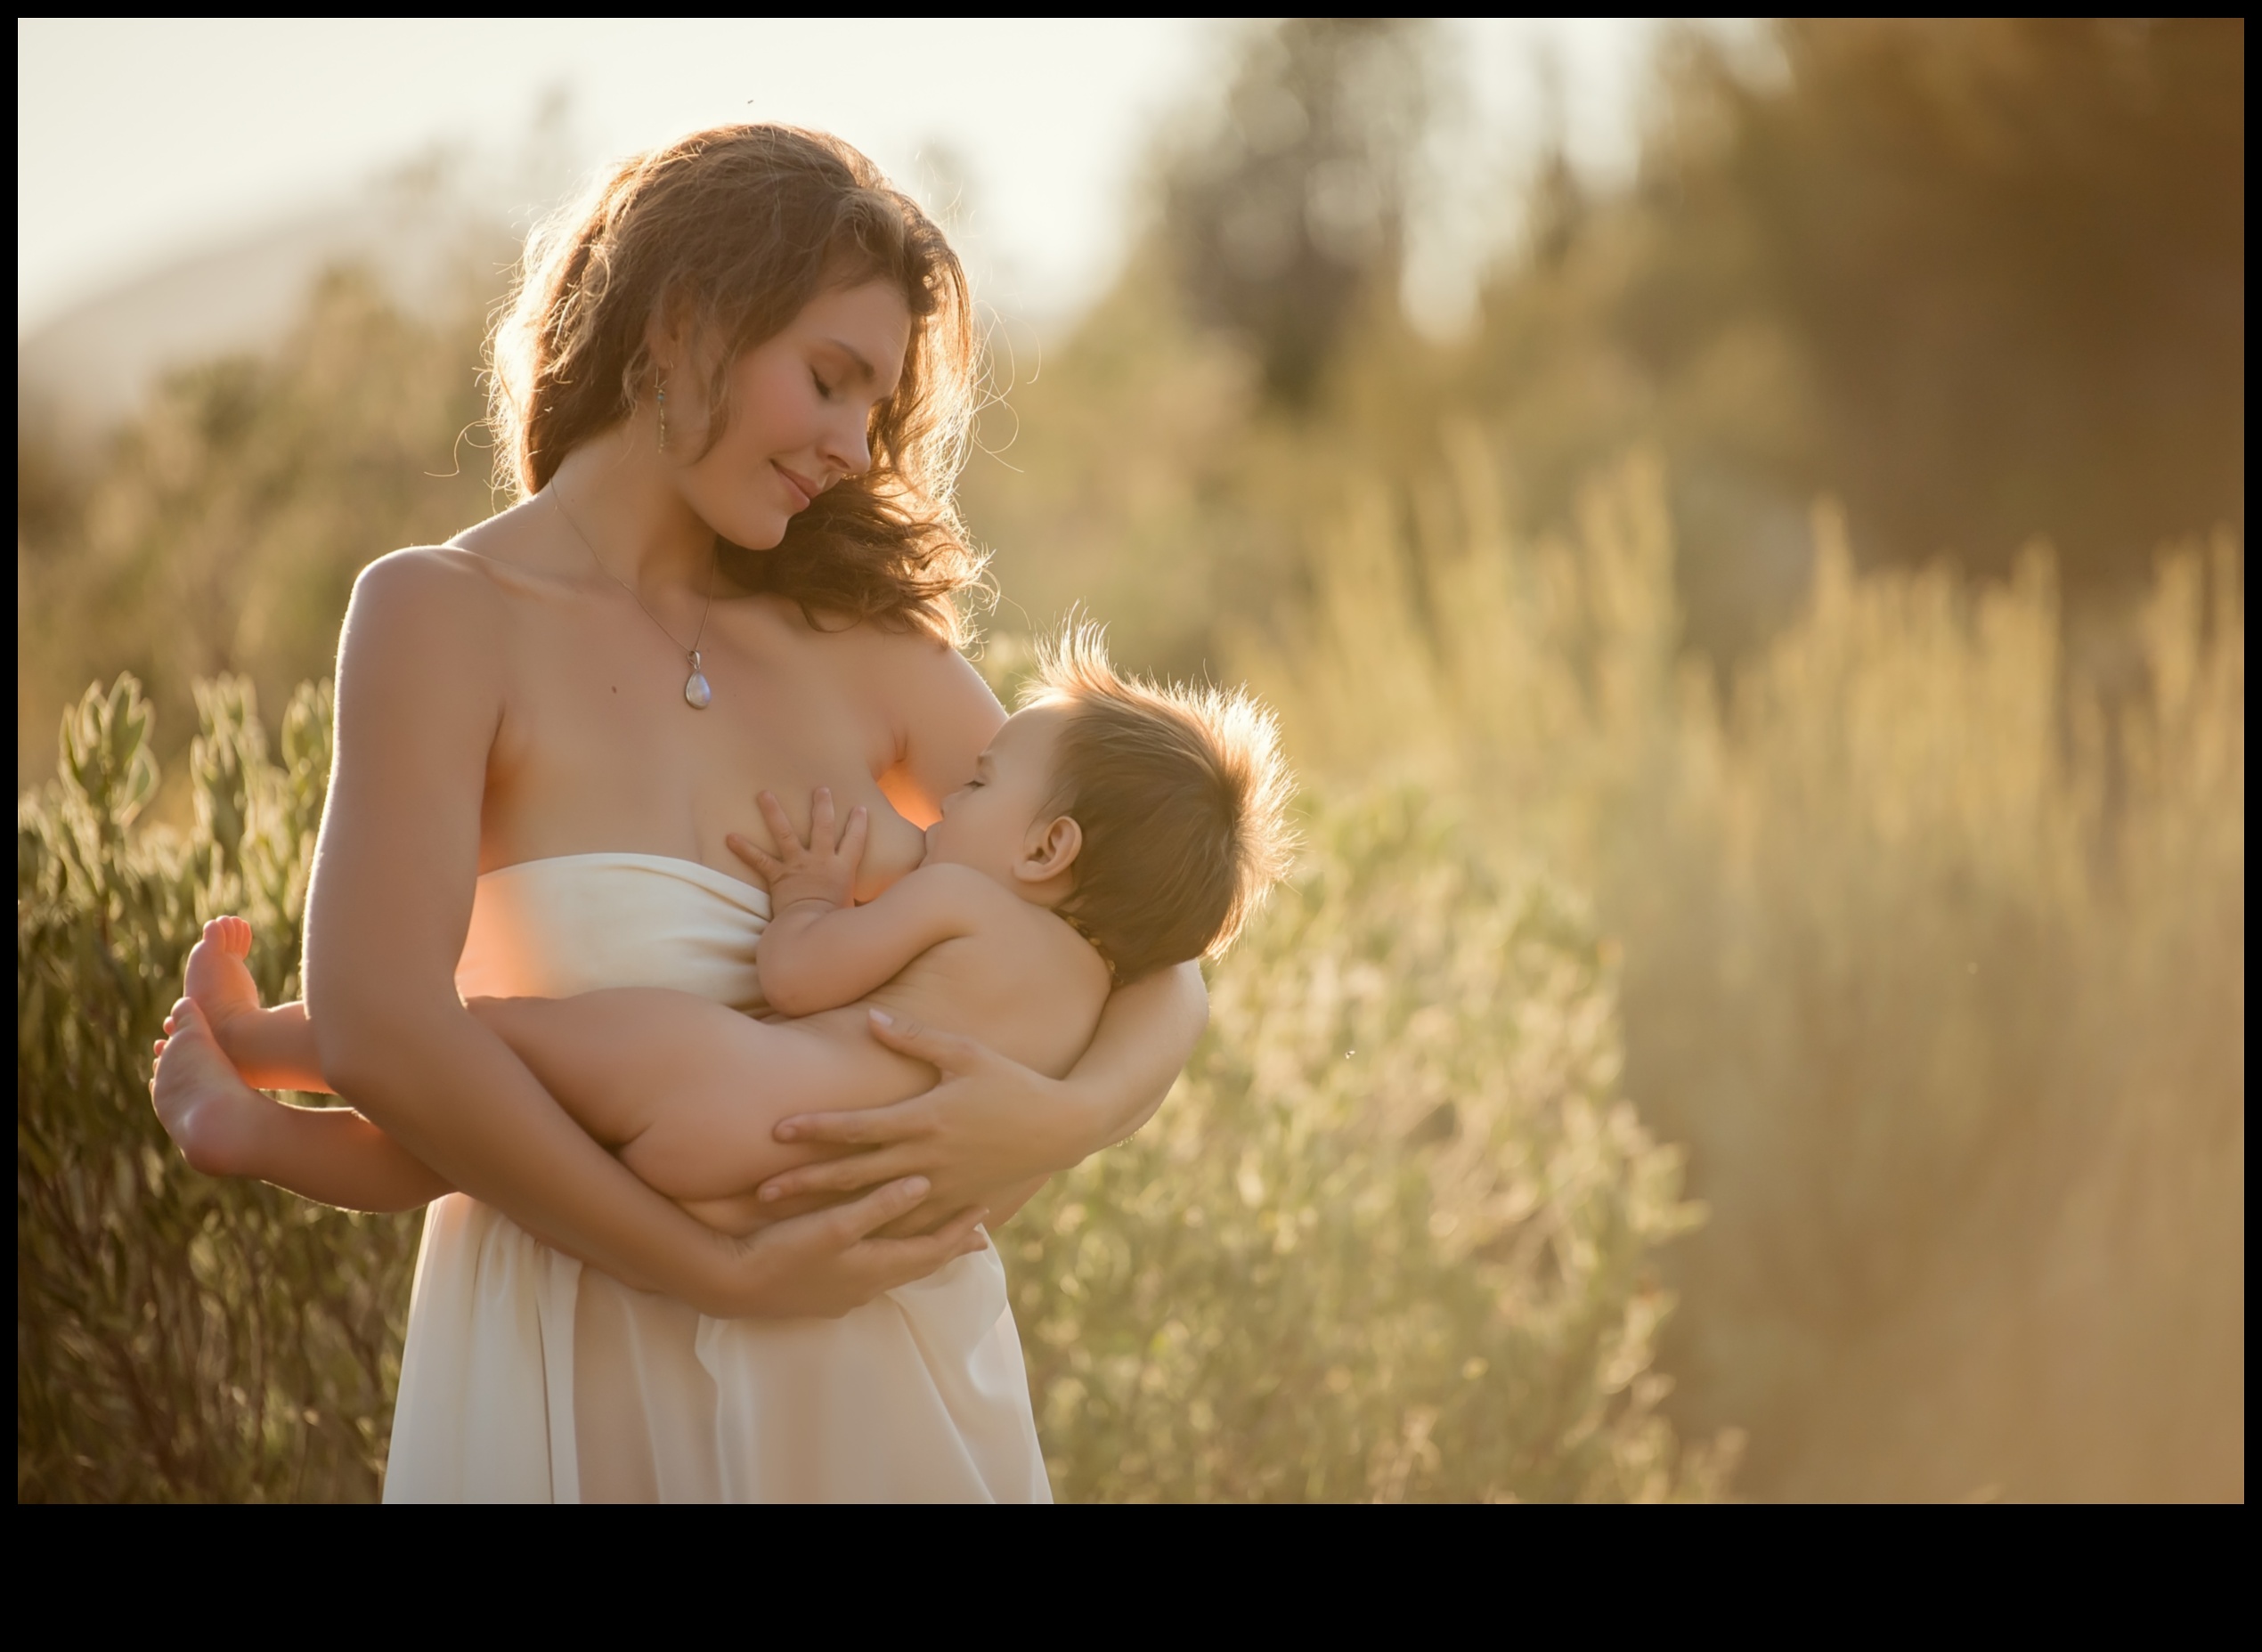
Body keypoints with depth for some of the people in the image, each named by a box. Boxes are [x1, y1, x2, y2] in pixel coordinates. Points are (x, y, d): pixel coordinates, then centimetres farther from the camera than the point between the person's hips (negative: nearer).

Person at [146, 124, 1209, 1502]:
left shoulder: (865, 650, 5)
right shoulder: (448, 614, -7)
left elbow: (1158, 968, 5)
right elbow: (382, 1030, -20)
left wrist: (1068, 1118, -17)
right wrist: (725, 1273, -20)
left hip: (899, 1364, 4)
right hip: (595, 1381, -4)